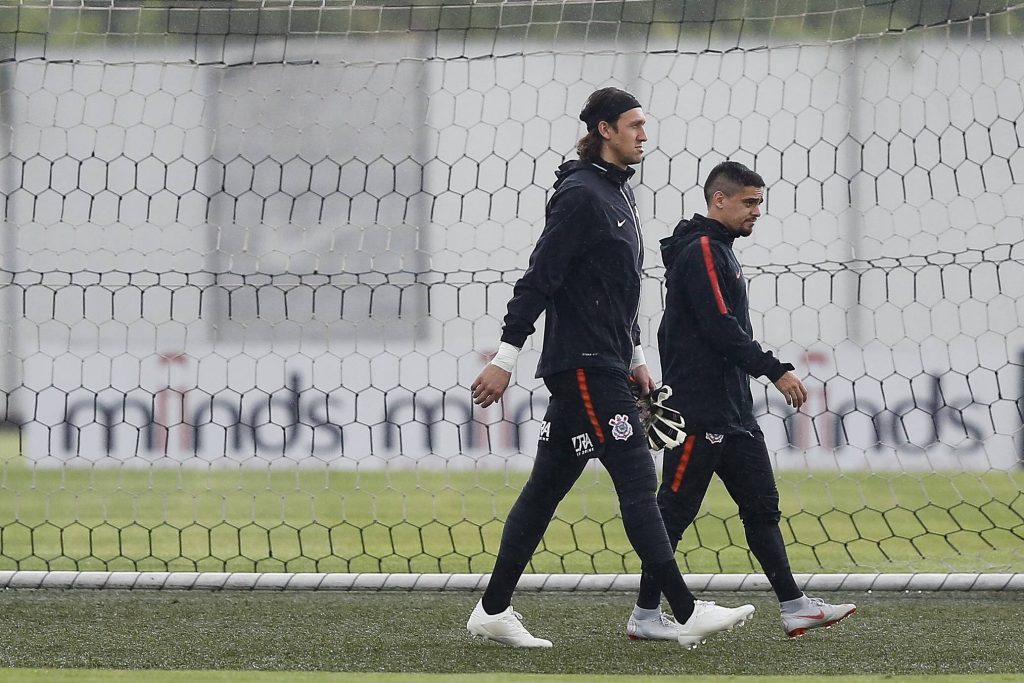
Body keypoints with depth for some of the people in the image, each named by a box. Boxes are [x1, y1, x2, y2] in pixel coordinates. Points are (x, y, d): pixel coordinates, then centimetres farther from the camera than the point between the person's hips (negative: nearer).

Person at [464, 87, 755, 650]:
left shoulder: (618, 194, 19)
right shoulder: (580, 194, -12)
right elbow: (539, 279, -17)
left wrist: (634, 359, 25)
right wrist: (506, 356, -20)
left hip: (601, 366, 10)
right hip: (585, 367, -10)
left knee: (547, 485, 10)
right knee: (637, 480, -11)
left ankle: (492, 611, 12)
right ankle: (687, 614, -13)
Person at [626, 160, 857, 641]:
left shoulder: (718, 252, 19)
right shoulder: (702, 251, -12)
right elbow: (722, 329, -20)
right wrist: (775, 371, -20)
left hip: (733, 411, 10)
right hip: (701, 412, -10)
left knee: (761, 506, 7)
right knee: (674, 511, -5)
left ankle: (794, 607, 6)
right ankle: (644, 615, 0)